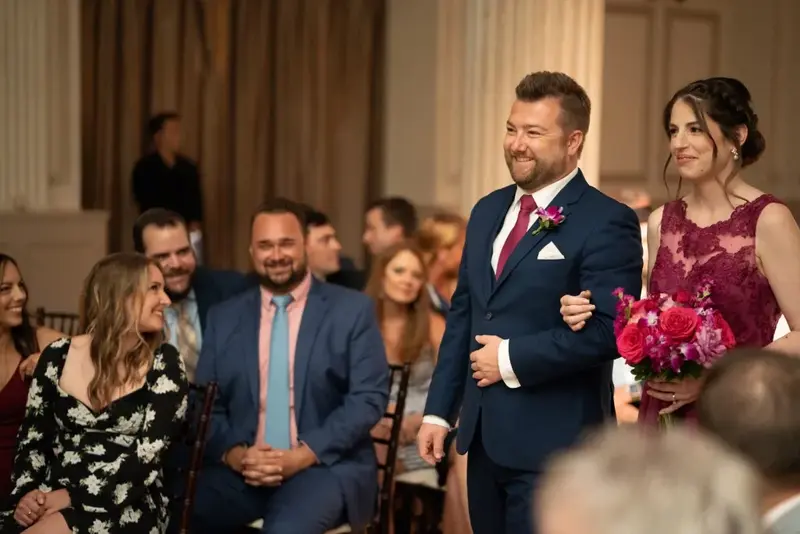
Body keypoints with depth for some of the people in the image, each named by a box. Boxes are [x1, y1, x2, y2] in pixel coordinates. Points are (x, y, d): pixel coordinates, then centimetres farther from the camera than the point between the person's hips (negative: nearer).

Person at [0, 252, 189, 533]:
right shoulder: (58, 356, 9)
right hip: (52, 502, 3)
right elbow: (32, 437, 12)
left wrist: (72, 497, -14)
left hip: (126, 508, -3)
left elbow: (147, 454, -8)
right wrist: (26, 494, -8)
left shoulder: (164, 363, 1)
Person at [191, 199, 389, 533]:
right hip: (242, 469, 3)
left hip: (327, 466, -2)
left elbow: (369, 397, -3)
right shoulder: (224, 317, 14)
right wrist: (234, 453, -10)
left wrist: (304, 455, -14)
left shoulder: (352, 310, 4)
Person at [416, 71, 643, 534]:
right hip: (483, 438, 7)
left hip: (553, 444, -7)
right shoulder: (488, 211, 13)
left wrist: (511, 359, -15)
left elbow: (608, 330, -21)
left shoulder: (607, 222, -11)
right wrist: (439, 411, 11)